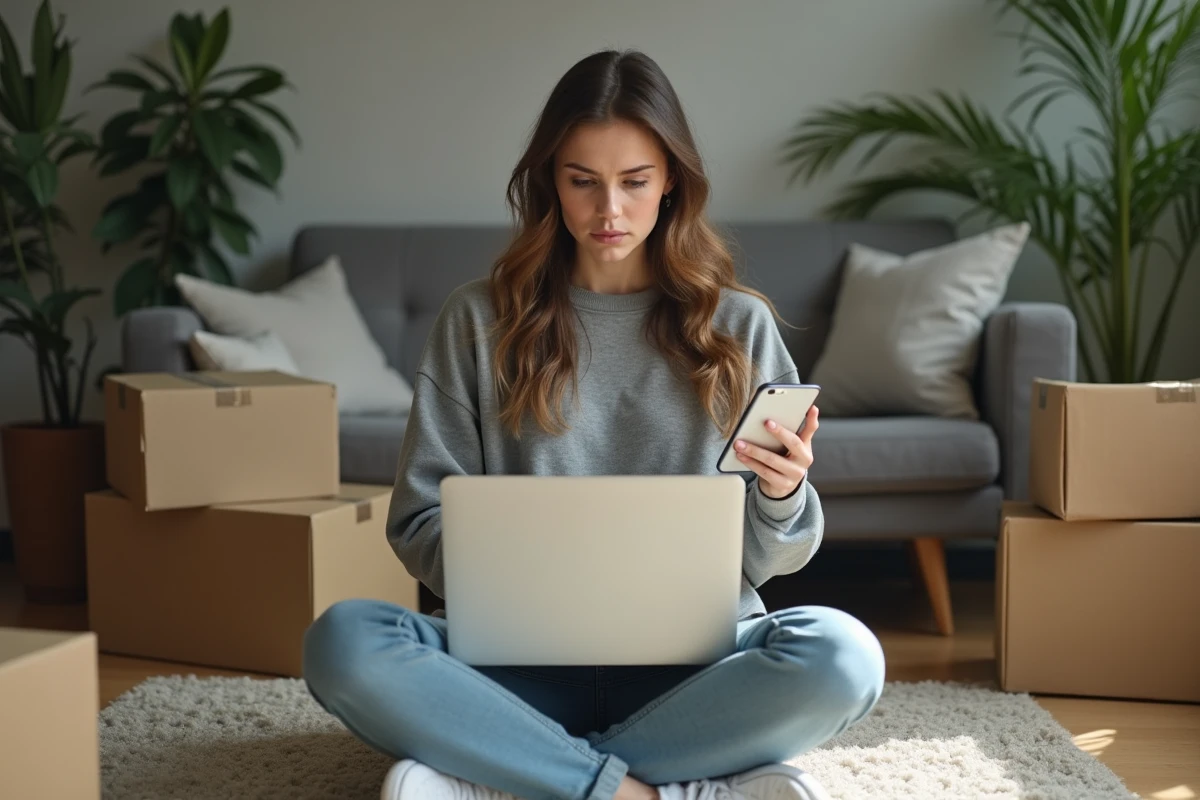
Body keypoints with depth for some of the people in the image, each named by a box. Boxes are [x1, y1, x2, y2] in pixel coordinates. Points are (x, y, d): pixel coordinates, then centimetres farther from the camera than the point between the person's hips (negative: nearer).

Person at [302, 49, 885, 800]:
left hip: (693, 659, 1)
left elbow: (768, 559, 6)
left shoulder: (738, 325, 5)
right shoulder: (479, 319, 5)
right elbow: (421, 519, 4)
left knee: (841, 655, -31)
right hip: (525, 657, 0)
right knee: (342, 641, -27)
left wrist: (782, 495, -17)